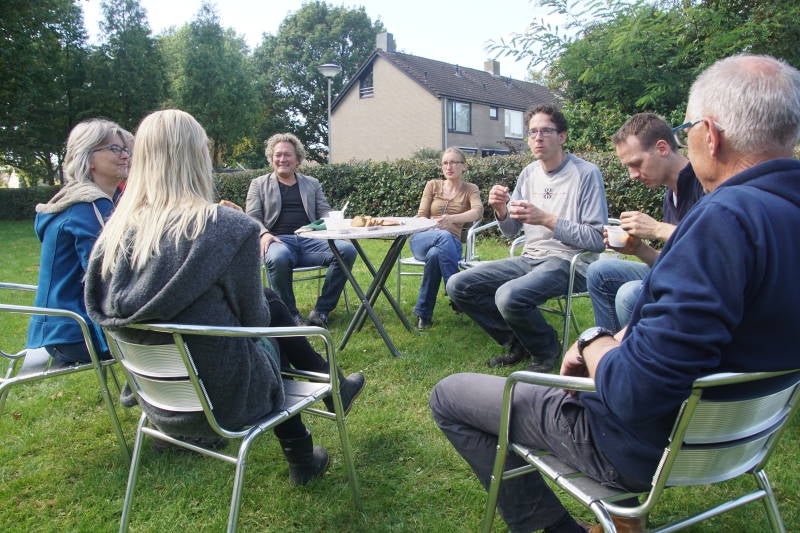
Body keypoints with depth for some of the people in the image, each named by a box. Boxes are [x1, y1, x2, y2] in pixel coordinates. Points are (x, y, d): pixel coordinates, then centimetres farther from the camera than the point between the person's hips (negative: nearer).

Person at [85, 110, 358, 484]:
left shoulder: (118, 229, -7)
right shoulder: (228, 228, -23)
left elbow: (99, 309, 7)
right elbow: (253, 318, -12)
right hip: (221, 398, -5)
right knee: (271, 341, 28)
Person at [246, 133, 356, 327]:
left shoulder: (312, 184, 26)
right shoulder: (259, 184, 19)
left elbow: (325, 212, 19)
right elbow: (252, 217, 9)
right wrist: (264, 234, -14)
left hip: (310, 239, 3)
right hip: (278, 240, -2)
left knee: (347, 249, -27)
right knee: (278, 258, -41)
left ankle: (321, 311, -19)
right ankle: (291, 315, -20)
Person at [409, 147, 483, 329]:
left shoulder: (470, 189, 9)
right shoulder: (432, 185, 14)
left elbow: (478, 211, -14)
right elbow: (421, 217, 6)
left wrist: (452, 218, -34)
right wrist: (438, 231, -18)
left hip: (451, 242, -1)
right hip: (423, 239, 1)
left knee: (435, 254, -39)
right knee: (444, 236, -37)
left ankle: (423, 313, -29)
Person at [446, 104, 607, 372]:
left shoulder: (586, 174, -9)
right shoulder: (528, 173, 11)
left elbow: (597, 239, -15)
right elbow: (511, 230, 15)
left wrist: (545, 219, -21)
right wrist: (501, 211, -7)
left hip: (567, 263, -7)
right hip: (529, 259, 7)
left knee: (509, 296, -34)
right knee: (458, 286, -6)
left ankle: (546, 349, -2)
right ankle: (519, 342, 7)